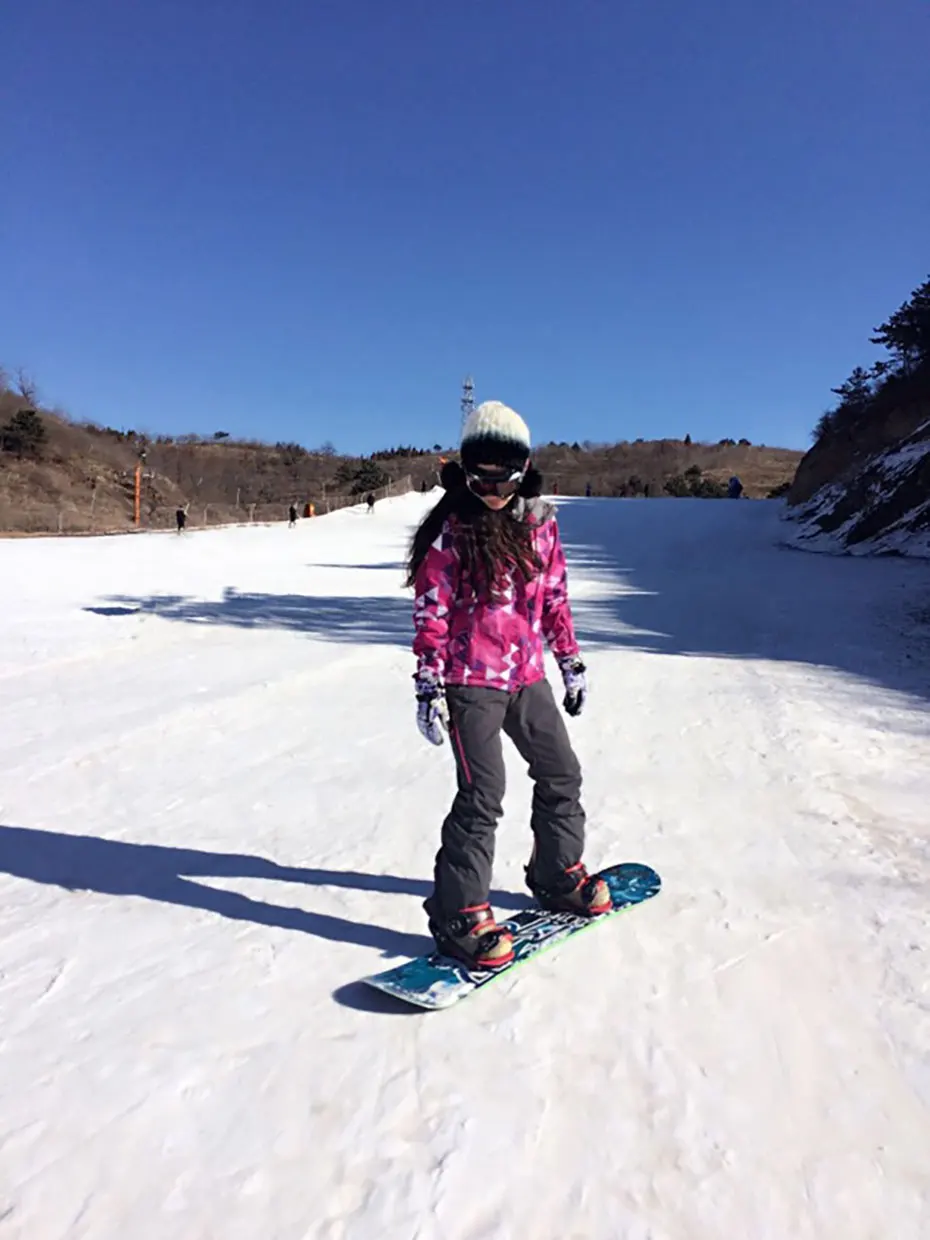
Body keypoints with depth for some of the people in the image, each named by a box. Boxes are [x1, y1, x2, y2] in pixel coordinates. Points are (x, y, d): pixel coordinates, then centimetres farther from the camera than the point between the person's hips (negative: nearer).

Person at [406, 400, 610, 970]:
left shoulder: (540, 521, 6)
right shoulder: (451, 531, -9)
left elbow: (555, 597, 14)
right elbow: (431, 613, -10)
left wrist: (571, 662, 14)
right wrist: (428, 687, -14)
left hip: (527, 675, 7)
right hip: (472, 681, -6)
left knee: (561, 774, 16)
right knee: (483, 794, -10)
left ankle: (558, 875, 37)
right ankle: (459, 913, 5)